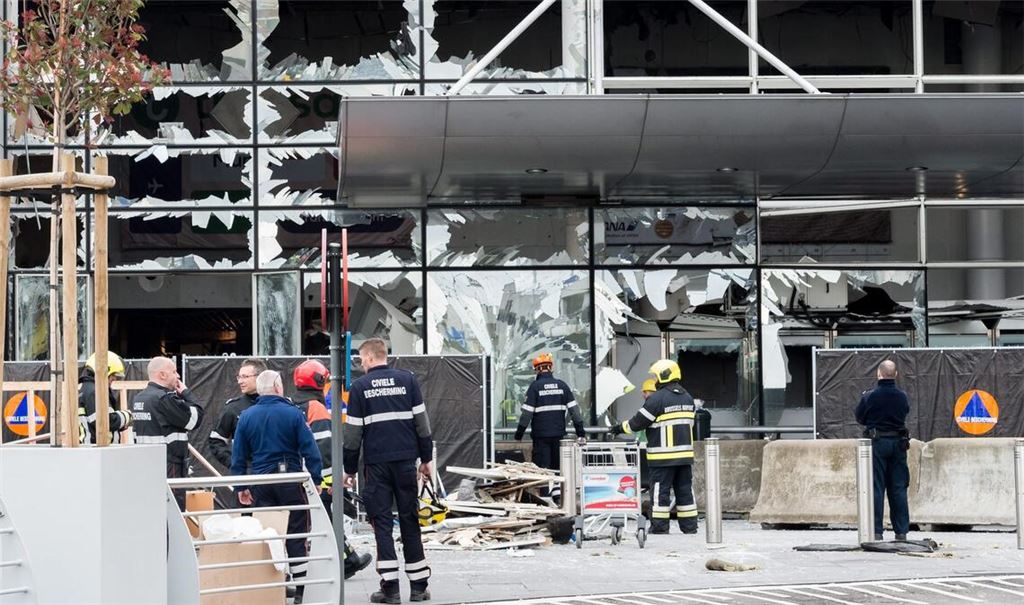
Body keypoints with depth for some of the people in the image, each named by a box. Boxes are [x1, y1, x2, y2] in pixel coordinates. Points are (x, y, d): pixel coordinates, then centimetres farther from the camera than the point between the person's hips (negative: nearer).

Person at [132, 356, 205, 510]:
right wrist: (185, 392, 2)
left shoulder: (138, 398, 12)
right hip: (168, 468, -9)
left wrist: (181, 394, 14)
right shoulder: (164, 399, -15)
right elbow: (195, 418, -12)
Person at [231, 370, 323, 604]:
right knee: (296, 534, 4)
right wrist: (315, 479, -1)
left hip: (260, 483, 2)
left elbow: (238, 456, 6)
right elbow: (310, 449, -8)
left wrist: (240, 487, 12)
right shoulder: (293, 414, -6)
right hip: (291, 480, -2)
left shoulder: (246, 417, 3)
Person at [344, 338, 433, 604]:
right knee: (409, 519, 8)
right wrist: (426, 458, 12)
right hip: (406, 459, 2)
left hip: (376, 463, -2)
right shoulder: (407, 379, 3)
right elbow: (421, 422, 4)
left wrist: (350, 469, 8)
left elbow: (353, 432, 0)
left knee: (381, 520, 3)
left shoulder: (360, 386, -1)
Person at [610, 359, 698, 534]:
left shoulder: (657, 399, -13)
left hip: (663, 456, -7)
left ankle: (659, 525, 0)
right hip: (685, 453, 7)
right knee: (685, 489, 10)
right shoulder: (688, 398, 11)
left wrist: (621, 428, 6)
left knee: (661, 490, -1)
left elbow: (638, 422, -9)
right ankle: (689, 525, 11)